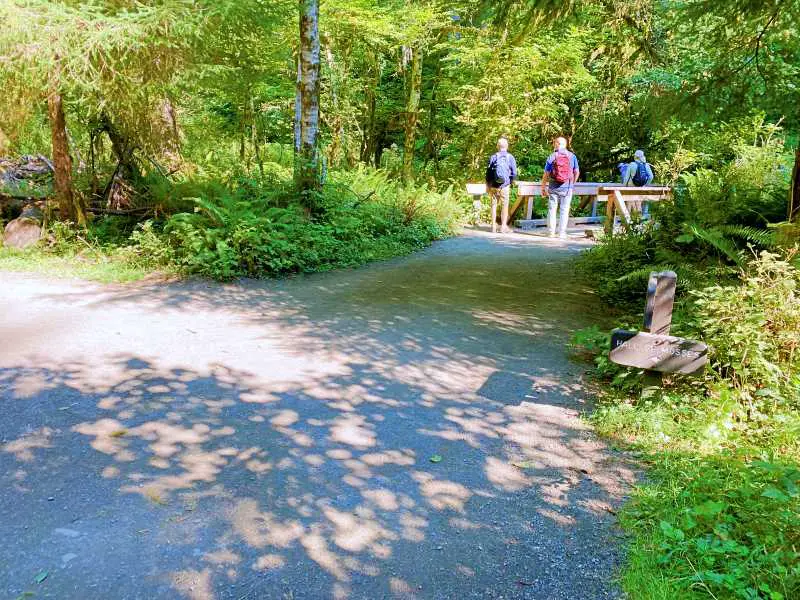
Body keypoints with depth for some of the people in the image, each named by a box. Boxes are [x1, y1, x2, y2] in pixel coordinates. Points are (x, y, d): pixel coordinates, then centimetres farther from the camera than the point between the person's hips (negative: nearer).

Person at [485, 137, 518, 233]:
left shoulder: (493, 157, 2)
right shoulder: (510, 157, -1)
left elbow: (488, 172, 3)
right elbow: (514, 173, -1)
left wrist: (487, 186, 11)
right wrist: (510, 182, 16)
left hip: (493, 185, 1)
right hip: (505, 186, -1)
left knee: (494, 205, 9)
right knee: (505, 206, 6)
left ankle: (493, 226, 10)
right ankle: (503, 226, 4)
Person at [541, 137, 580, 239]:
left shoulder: (551, 157, -4)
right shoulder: (572, 156, 1)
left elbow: (546, 174, -3)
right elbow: (577, 172, 7)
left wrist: (543, 187, 4)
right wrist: (572, 183, 21)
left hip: (553, 187, -1)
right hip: (567, 187, 1)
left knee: (552, 209, 7)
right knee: (565, 210, 5)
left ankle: (551, 232, 8)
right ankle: (562, 233, 5)